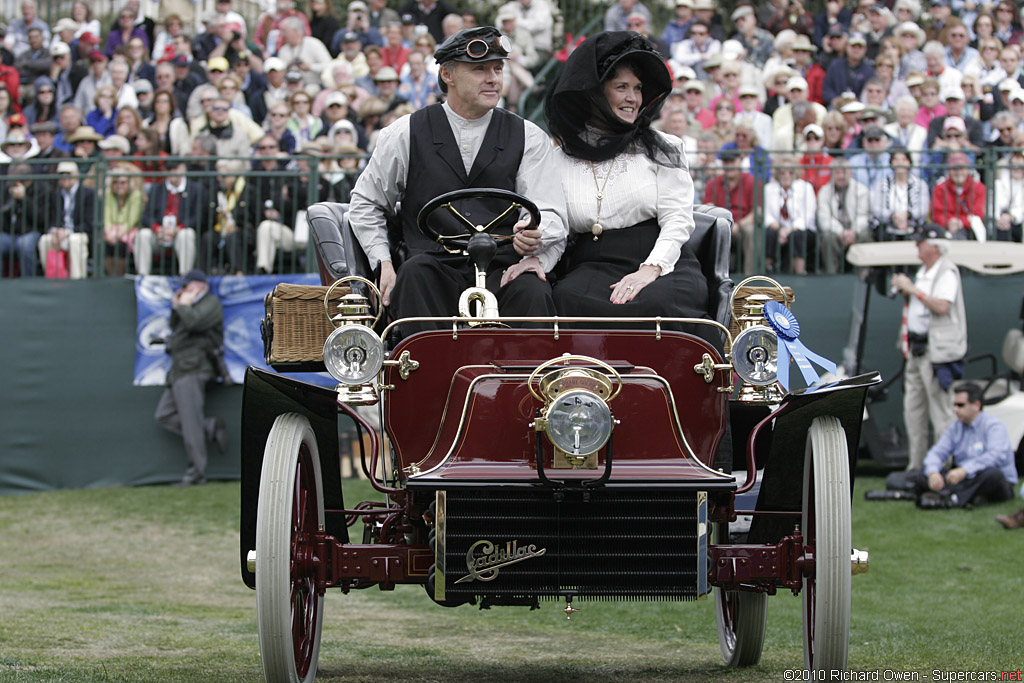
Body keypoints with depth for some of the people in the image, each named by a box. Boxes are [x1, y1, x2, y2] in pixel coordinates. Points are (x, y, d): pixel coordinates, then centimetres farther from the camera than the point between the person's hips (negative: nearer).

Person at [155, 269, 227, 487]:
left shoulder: (211, 304, -4)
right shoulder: (194, 306, 25)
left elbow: (193, 322, -21)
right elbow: (175, 328, 23)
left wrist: (184, 306, -4)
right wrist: (175, 307, 11)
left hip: (192, 370, -10)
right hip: (180, 371, 10)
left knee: (190, 420, -12)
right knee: (164, 415, 5)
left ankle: (196, 473, -11)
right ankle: (211, 428, 4)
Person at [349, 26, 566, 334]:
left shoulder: (528, 138, 12)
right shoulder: (407, 133, 10)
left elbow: (551, 214, 4)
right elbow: (366, 203, 21)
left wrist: (534, 238, -21)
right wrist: (384, 263, 6)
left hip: (502, 271, 0)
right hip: (435, 266, 0)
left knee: (532, 291, -33)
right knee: (416, 273, -35)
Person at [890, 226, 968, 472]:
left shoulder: (946, 273, -11)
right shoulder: (923, 272, 17)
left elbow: (942, 306, -24)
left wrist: (914, 290, -19)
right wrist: (904, 292, 7)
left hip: (937, 349, -10)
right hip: (916, 350, 10)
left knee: (941, 410, -9)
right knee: (912, 408, 11)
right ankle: (916, 465, 17)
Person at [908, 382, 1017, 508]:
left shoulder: (993, 426, -9)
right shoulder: (955, 428, 12)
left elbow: (997, 456, -26)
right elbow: (937, 452, 4)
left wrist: (964, 470, -38)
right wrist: (933, 472, -21)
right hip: (965, 482, 6)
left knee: (992, 473, -39)